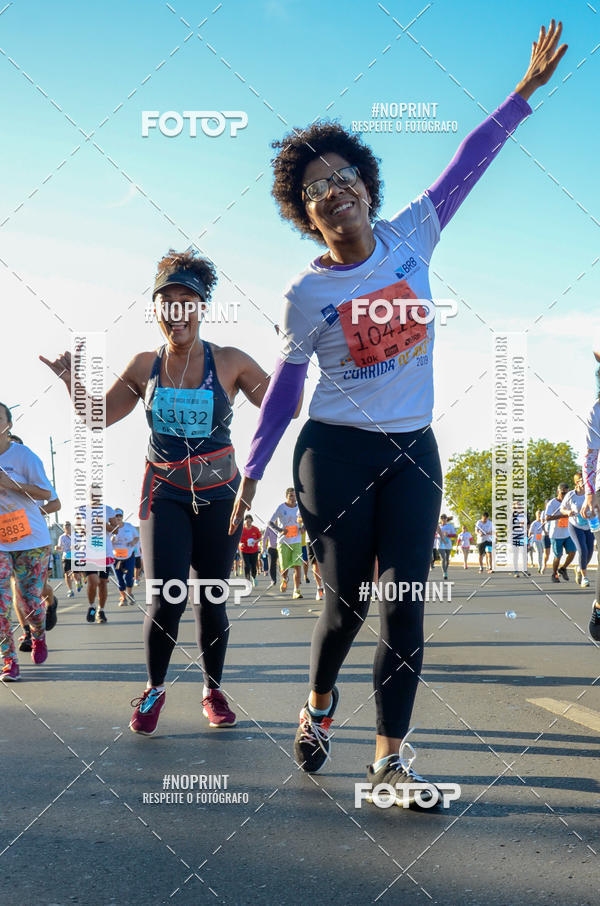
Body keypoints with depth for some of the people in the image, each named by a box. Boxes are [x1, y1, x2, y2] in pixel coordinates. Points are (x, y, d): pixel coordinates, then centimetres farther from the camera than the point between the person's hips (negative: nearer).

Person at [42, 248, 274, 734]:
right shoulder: (145, 365, 1)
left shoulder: (230, 362, -5)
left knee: (211, 600, 6)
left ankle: (214, 690, 28)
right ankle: (154, 689, 14)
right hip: (164, 493, 0)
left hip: (219, 495, 0)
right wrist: (73, 381, -6)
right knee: (166, 599, -11)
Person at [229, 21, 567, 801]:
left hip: (412, 451, 2)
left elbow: (470, 160, 7)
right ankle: (320, 701, 34)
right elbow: (285, 387, 3)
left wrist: (529, 88, 9)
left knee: (405, 604, -5)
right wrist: (251, 473, 4)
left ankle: (390, 757, 3)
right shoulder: (307, 293, -5)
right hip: (335, 453, -2)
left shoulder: (411, 235, 1)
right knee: (345, 603, 3)